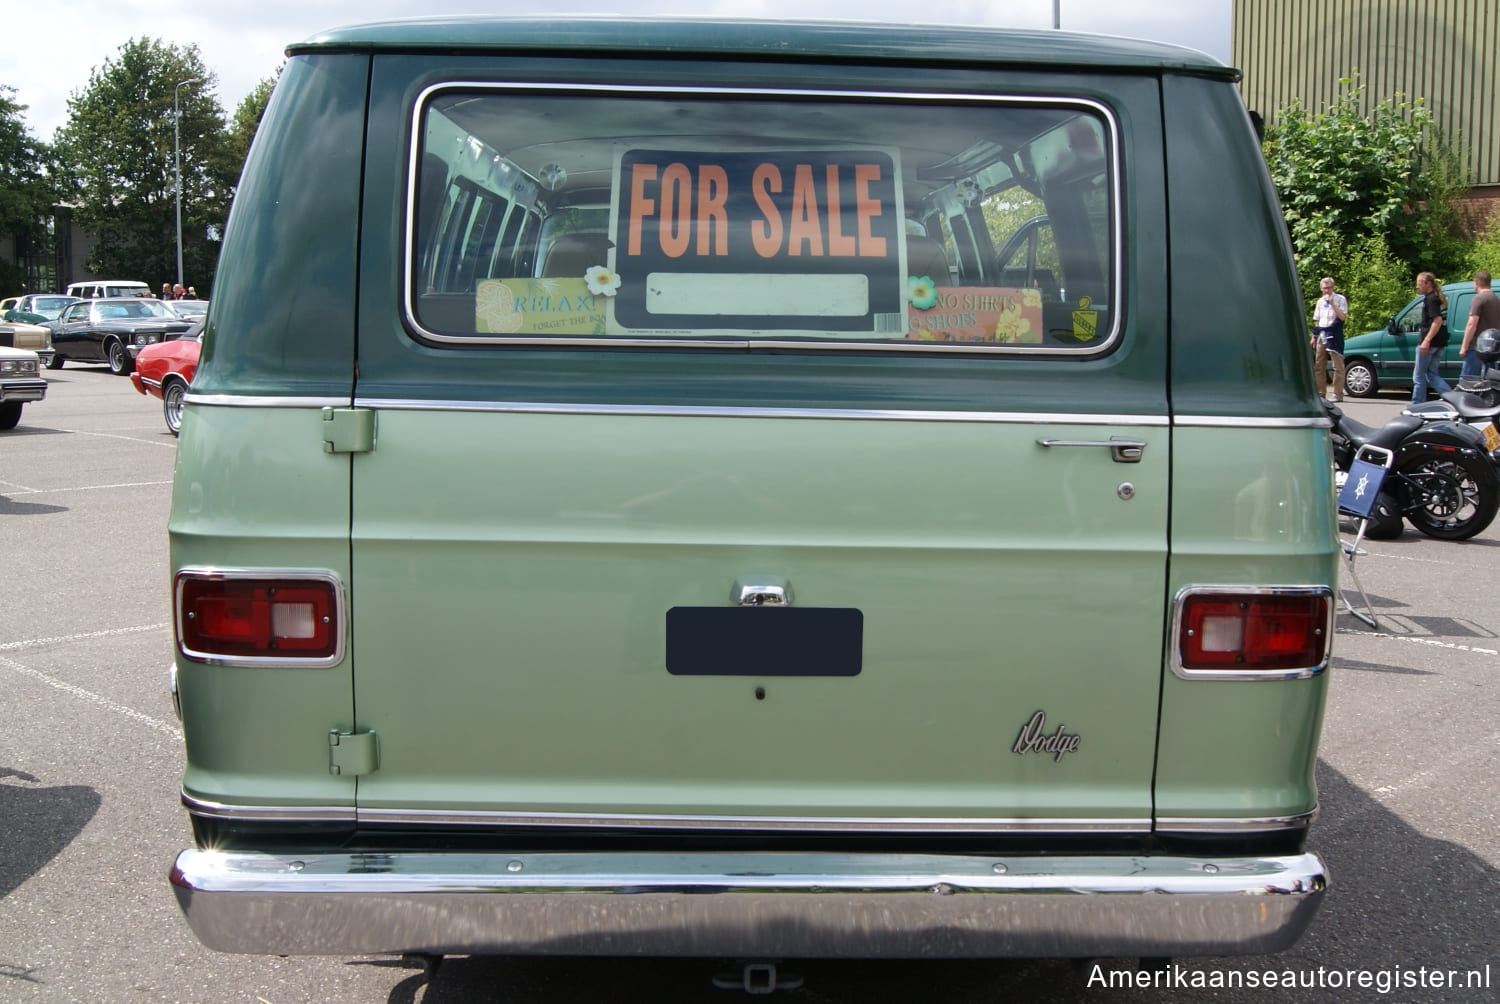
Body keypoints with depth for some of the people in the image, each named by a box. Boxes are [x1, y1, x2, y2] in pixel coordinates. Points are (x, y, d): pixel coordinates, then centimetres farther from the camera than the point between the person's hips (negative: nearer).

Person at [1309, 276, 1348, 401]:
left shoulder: (1340, 299, 0)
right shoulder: (1320, 301, 18)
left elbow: (1343, 317, -11)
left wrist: (1332, 304, -16)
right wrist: (1314, 336, 15)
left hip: (1334, 335, -6)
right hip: (1321, 336, 6)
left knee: (1338, 366, -7)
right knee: (1318, 366, 6)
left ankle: (1338, 394, -8)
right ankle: (1320, 393, 12)